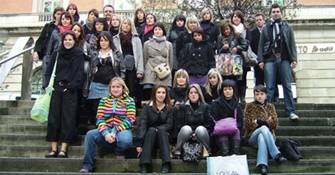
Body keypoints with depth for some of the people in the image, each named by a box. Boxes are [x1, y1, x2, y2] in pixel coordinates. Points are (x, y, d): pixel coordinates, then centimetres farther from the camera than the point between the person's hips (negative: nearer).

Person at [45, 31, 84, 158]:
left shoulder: (79, 54, 6)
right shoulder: (57, 54, 16)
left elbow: (79, 72, -2)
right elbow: (51, 70, 15)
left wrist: (72, 86, -12)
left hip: (70, 90, -3)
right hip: (57, 89, 3)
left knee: (68, 119, -7)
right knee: (53, 118, -3)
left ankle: (63, 149, -7)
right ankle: (54, 149, -1)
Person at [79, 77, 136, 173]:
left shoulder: (129, 101, 4)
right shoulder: (104, 100, 11)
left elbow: (130, 120, -6)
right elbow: (99, 118, 2)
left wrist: (115, 132, -20)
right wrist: (106, 133, -18)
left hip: (122, 130, -2)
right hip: (106, 130, 3)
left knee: (125, 140, -38)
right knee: (90, 134, -26)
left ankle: (119, 151, 1)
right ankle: (87, 166, -15)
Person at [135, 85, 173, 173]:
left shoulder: (169, 108, 3)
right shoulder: (147, 107, -2)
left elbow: (169, 125, -6)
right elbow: (142, 124, -15)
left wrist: (157, 129, -23)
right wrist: (139, 143, -27)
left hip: (163, 135, 1)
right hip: (149, 136, 0)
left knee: (161, 130, -30)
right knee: (151, 130, -31)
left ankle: (166, 165, -42)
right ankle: (145, 165, -41)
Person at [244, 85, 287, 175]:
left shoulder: (270, 106, 17)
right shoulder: (249, 106, 11)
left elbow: (274, 124, 3)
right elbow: (248, 124, -2)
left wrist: (258, 121, -9)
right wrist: (266, 122, -7)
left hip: (268, 135, 1)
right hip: (253, 135, -1)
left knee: (261, 137, -36)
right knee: (264, 128, -35)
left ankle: (262, 165, -53)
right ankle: (276, 155, -43)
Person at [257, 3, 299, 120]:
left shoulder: (287, 27, 12)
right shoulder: (266, 28, 12)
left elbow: (292, 44, 7)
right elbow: (261, 45, 9)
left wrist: (294, 59, -2)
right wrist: (260, 60, -1)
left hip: (284, 59, 0)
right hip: (270, 59, 0)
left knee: (287, 86, -1)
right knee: (270, 87, 0)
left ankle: (291, 111, 0)